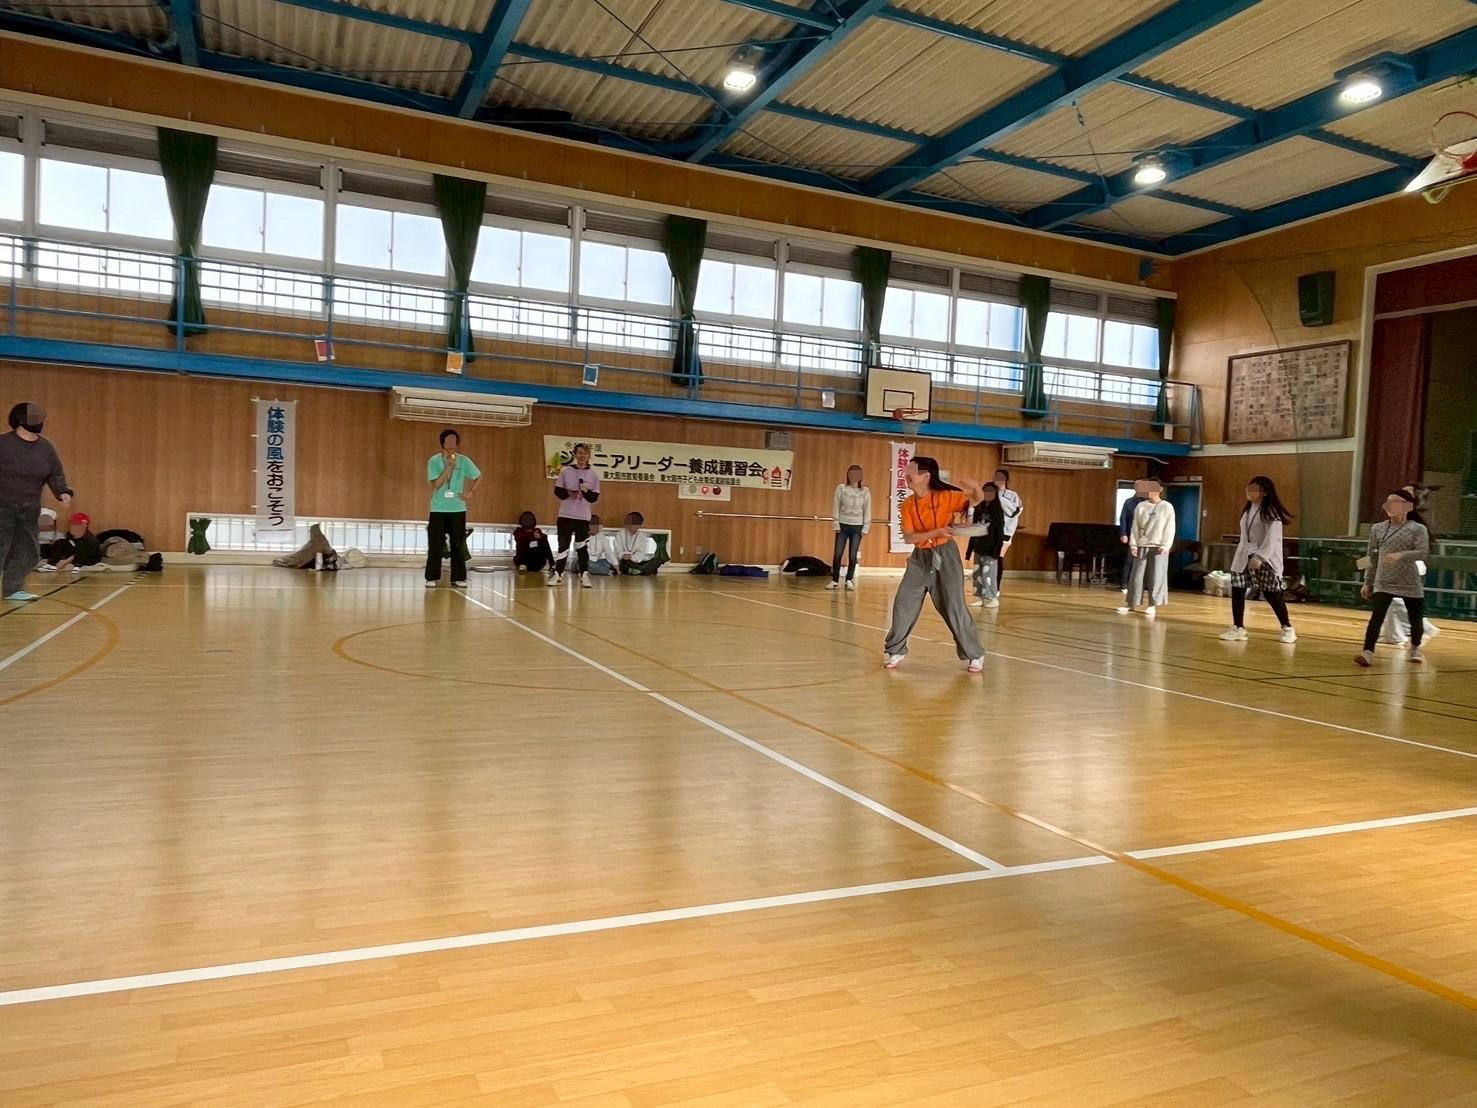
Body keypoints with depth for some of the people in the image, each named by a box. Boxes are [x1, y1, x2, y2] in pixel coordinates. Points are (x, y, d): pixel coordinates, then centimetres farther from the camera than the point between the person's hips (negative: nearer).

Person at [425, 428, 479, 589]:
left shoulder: (463, 460, 0)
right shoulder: (434, 460, -5)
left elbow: (477, 476, 14)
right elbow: (436, 484, -14)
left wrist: (469, 491, 2)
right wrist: (449, 467, -20)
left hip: (458, 508, 2)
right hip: (438, 509, -2)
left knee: (459, 545, 2)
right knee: (435, 545, -2)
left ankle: (458, 578, 8)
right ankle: (431, 578, 5)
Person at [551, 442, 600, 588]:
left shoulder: (594, 475, 2)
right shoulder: (565, 471, 1)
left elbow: (594, 498, 1)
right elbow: (557, 490, 3)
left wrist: (586, 492, -18)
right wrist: (568, 493, -15)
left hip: (583, 516, 0)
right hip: (566, 514, 0)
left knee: (583, 547, 1)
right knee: (563, 545, 1)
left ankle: (584, 575, 5)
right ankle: (557, 573, 9)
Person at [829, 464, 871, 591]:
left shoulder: (865, 491, 1)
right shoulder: (841, 488, -1)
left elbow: (867, 510, 2)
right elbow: (836, 506, 0)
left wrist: (865, 527, -2)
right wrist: (836, 524, -5)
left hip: (857, 526, 0)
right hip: (843, 525, 0)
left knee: (852, 555, 2)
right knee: (837, 554, -2)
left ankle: (849, 580, 14)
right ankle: (835, 580, 9)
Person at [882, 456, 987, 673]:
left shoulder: (945, 497, -10)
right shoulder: (908, 505, -2)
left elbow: (977, 500, -7)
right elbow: (908, 537, -10)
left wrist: (975, 488, -31)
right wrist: (936, 532, -24)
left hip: (945, 556, -4)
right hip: (920, 558, 4)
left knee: (954, 607, -3)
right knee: (903, 604, 1)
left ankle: (975, 655, 11)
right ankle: (895, 651, 16)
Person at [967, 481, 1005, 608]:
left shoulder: (998, 510, -5)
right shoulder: (978, 508, 10)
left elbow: (1000, 531, -9)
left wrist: (997, 549, -17)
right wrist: (970, 547, 11)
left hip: (990, 548, -6)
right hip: (978, 547, 6)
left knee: (988, 574, -7)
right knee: (977, 574, 7)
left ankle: (992, 599, 0)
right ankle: (980, 597, 13)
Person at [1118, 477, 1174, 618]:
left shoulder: (1167, 507, 0)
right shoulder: (1141, 506, 7)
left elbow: (1170, 528, -4)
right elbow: (1135, 527, 7)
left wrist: (1165, 546, -13)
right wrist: (1133, 544, 0)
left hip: (1159, 547, -3)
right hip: (1142, 546, 3)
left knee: (1156, 576, -1)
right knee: (1136, 575, 1)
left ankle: (1152, 605, 6)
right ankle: (1130, 603, 5)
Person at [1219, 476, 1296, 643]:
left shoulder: (1271, 512, -11)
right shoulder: (1247, 510, 15)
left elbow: (1272, 539, -19)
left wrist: (1259, 557, -29)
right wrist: (1242, 555, 13)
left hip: (1266, 559, -7)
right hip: (1244, 557, 7)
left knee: (1272, 594, -4)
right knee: (1237, 591, 1)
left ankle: (1287, 628, 12)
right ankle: (1238, 628, 9)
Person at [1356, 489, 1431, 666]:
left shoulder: (1418, 529, -3)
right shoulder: (1377, 529, 5)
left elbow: (1422, 552, -16)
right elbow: (1371, 557, 11)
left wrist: (1401, 555, -34)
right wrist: (1368, 582, 12)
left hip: (1411, 583, -1)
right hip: (1383, 583, 1)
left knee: (1416, 618, 11)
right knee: (1377, 616, -15)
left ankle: (1415, 648, 38)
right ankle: (1368, 652, -21)